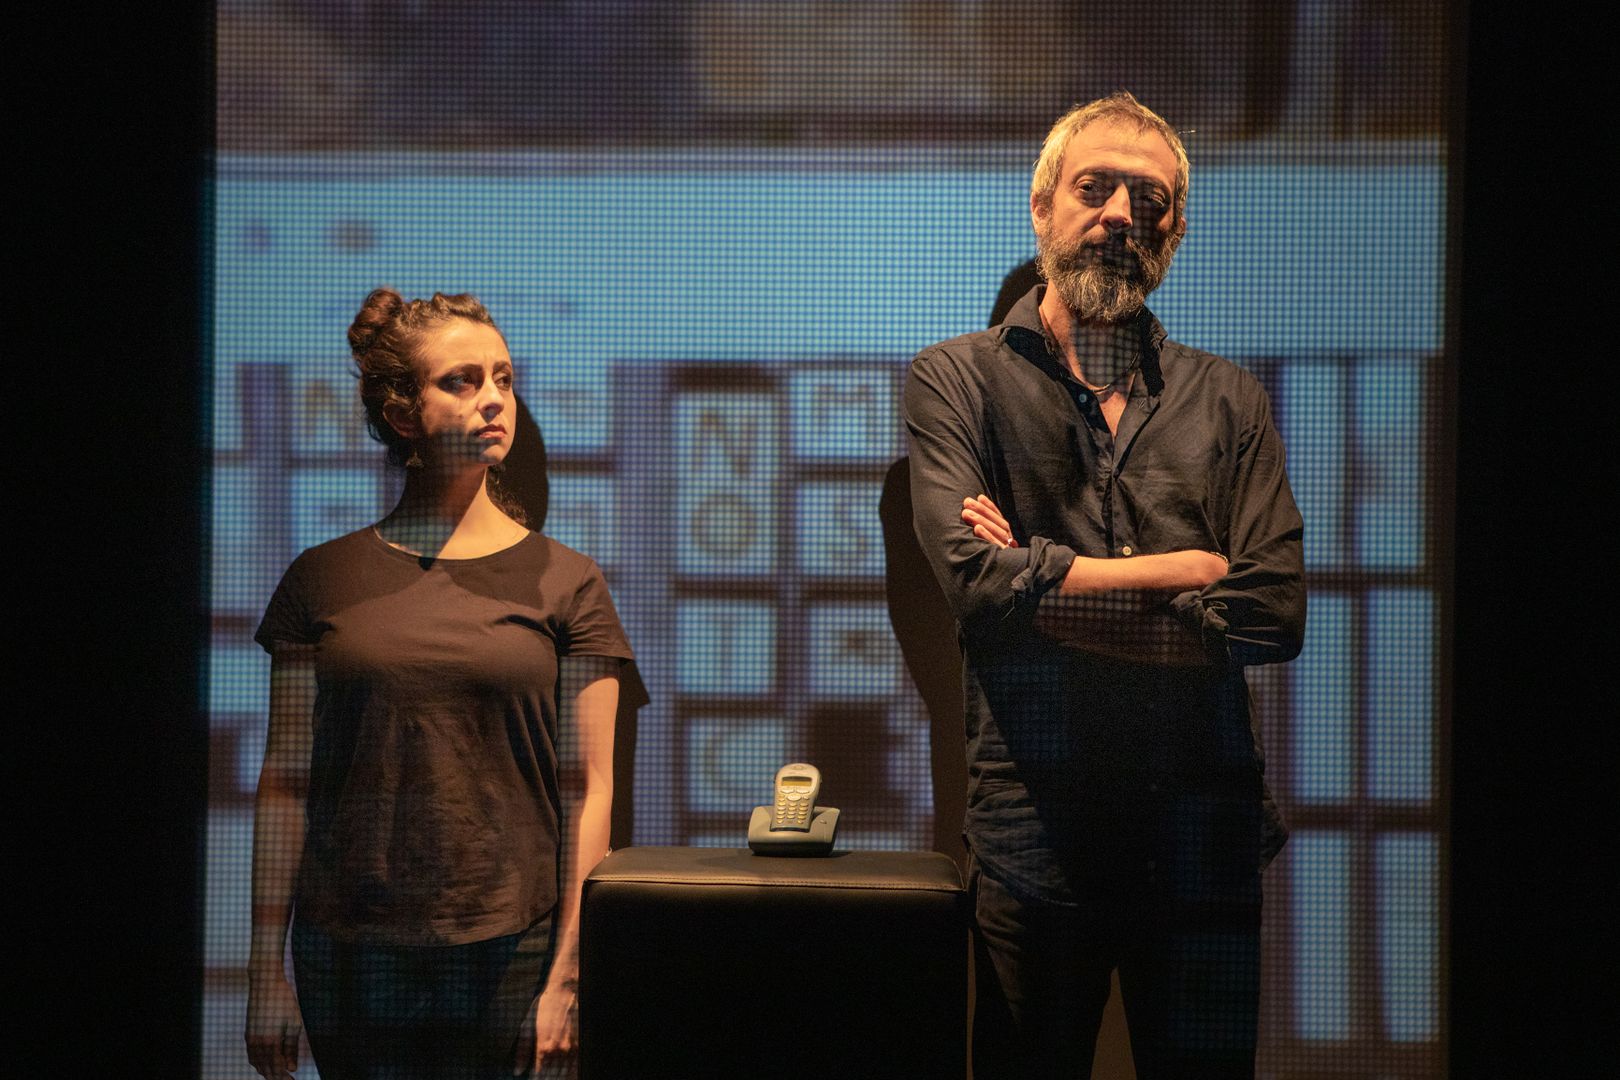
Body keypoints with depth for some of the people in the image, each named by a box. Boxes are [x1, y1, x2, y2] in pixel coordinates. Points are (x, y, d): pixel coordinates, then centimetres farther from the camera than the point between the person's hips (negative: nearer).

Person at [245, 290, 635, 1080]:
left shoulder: (564, 582, 2)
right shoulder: (325, 579, 5)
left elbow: (590, 790, -1)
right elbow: (285, 782, 5)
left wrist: (567, 976, -6)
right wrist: (265, 968, 3)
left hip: (507, 945, -1)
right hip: (349, 948, 1)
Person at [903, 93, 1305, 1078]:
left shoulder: (1228, 401, 11)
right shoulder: (959, 380, 4)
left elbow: (1275, 614, -3)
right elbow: (975, 577, -13)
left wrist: (1052, 583, -8)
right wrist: (1184, 570, -6)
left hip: (1204, 822, 2)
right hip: (1035, 821, -2)